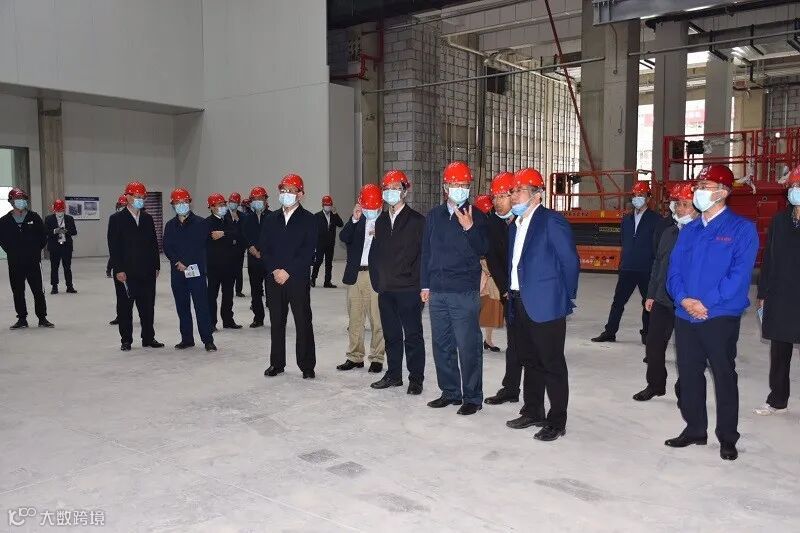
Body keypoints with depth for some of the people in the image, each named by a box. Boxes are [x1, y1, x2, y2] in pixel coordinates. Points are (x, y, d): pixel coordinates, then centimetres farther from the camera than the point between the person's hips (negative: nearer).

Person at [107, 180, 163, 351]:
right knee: (125, 307, 4)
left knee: (148, 306, 8)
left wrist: (156, 266, 6)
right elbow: (113, 246, -6)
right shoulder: (117, 219, -1)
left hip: (147, 272, 4)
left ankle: (148, 338, 17)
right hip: (126, 272, -4)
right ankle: (126, 340, 14)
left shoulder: (147, 218, 11)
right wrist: (118, 269, -12)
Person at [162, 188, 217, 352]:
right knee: (182, 306, 10)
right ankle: (187, 339, 19)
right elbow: (167, 248, 6)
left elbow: (202, 246, -7)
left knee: (201, 305, -6)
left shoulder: (200, 223, -1)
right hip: (177, 272, 4)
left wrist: (187, 265, -11)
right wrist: (178, 263, -11)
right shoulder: (170, 225, 11)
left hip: (196, 270, -4)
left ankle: (208, 340, -2)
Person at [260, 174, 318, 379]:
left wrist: (288, 271, -13)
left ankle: (307, 365, 8)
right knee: (276, 322, 9)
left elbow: (308, 251, -8)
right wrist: (274, 270, -7)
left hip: (298, 279, -4)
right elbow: (263, 248, 7)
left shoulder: (308, 220, -1)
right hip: (274, 278, 4)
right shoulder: (271, 220, 12)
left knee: (303, 322, 0)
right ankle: (276, 363, 20)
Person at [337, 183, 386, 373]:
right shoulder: (356, 222, 10)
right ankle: (355, 357, 21)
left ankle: (377, 358, 10)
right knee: (355, 319, 11)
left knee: (377, 319, 0)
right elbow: (344, 238, -6)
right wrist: (355, 219, -16)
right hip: (355, 274, 4)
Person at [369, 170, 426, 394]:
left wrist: (418, 283, -11)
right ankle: (393, 375, 24)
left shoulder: (416, 220, -4)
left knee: (413, 335, 2)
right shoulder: (381, 221, 14)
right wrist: (377, 280, 8)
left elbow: (424, 253, -7)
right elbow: (375, 252, 16)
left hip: (408, 289, -6)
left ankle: (416, 379, 10)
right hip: (385, 289, 6)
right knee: (391, 335, 13)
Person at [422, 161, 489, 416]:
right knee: (442, 345, 13)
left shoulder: (476, 216, -2)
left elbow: (482, 251, -10)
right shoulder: (434, 215, 11)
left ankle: (473, 397, 10)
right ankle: (450, 392, 26)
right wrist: (425, 284, 13)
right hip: (437, 291, 5)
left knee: (468, 347, -2)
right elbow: (426, 251, 15)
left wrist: (470, 228, -25)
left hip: (464, 292, -5)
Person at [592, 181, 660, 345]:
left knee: (648, 302, 8)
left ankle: (646, 333, 19)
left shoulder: (655, 219, -3)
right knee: (618, 301, 4)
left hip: (647, 270, -4)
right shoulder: (627, 220, 12)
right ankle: (610, 332, 10)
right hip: (627, 268, 4)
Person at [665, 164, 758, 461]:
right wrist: (684, 299, -11)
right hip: (685, 316, 5)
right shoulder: (689, 230, 12)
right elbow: (674, 269, 7)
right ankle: (694, 429, 27)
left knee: (724, 376, 6)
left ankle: (727, 437, 20)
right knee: (689, 374, 12)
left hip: (720, 317, -5)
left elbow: (740, 274, -14)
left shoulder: (741, 229, -4)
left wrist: (705, 302, -18)